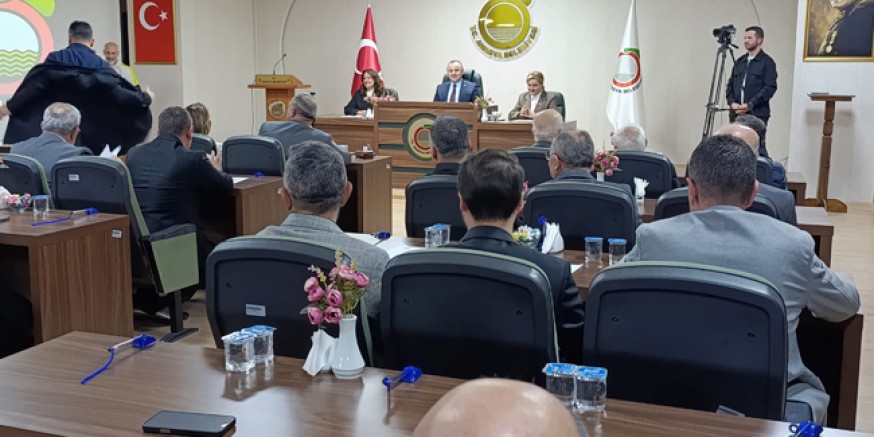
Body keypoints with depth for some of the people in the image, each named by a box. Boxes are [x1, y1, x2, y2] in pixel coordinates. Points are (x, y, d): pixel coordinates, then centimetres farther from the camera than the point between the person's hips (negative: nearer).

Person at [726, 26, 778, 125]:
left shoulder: (767, 62, 0)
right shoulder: (739, 62, 18)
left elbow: (770, 87, -9)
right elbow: (730, 84, 19)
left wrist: (750, 104, -17)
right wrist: (732, 102, 0)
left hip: (757, 115, -5)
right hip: (736, 114, 5)